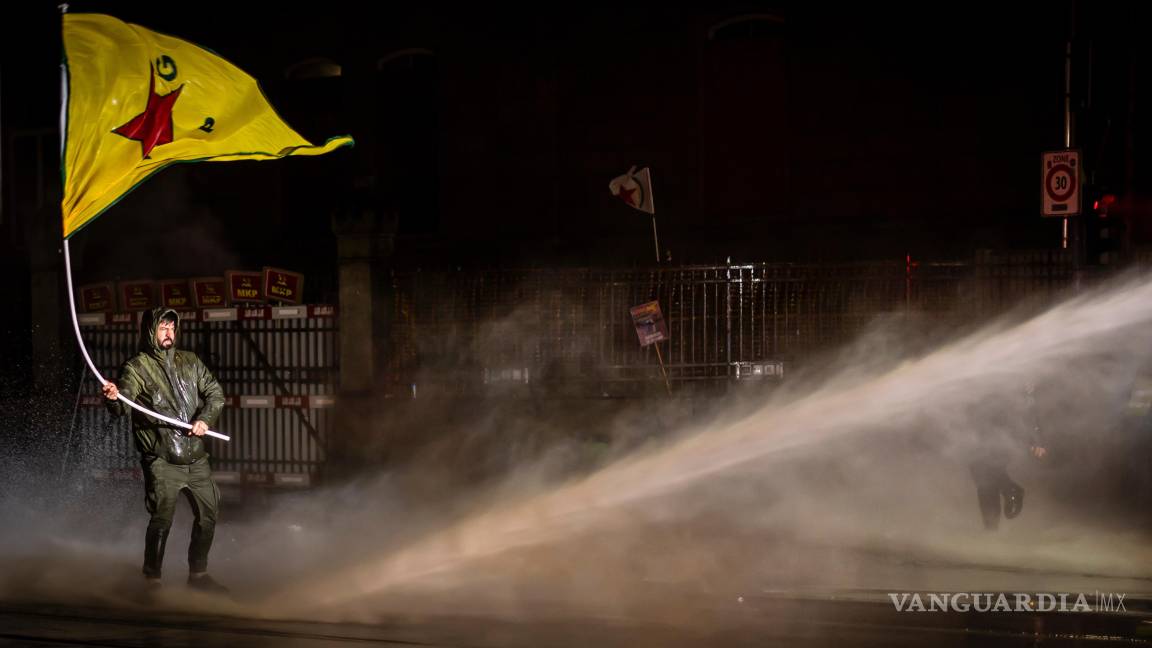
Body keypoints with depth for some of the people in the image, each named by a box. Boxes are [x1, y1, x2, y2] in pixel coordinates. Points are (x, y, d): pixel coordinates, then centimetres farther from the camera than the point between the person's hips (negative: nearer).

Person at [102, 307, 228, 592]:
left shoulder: (190, 362, 12)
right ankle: (152, 579, 2)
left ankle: (198, 574, 29)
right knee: (162, 520, -12)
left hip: (196, 458, 6)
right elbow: (122, 407, -16)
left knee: (208, 514, 12)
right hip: (162, 460, -6)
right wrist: (114, 397, -40)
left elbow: (215, 393, 11)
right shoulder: (137, 367, -4)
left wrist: (205, 419, -7)